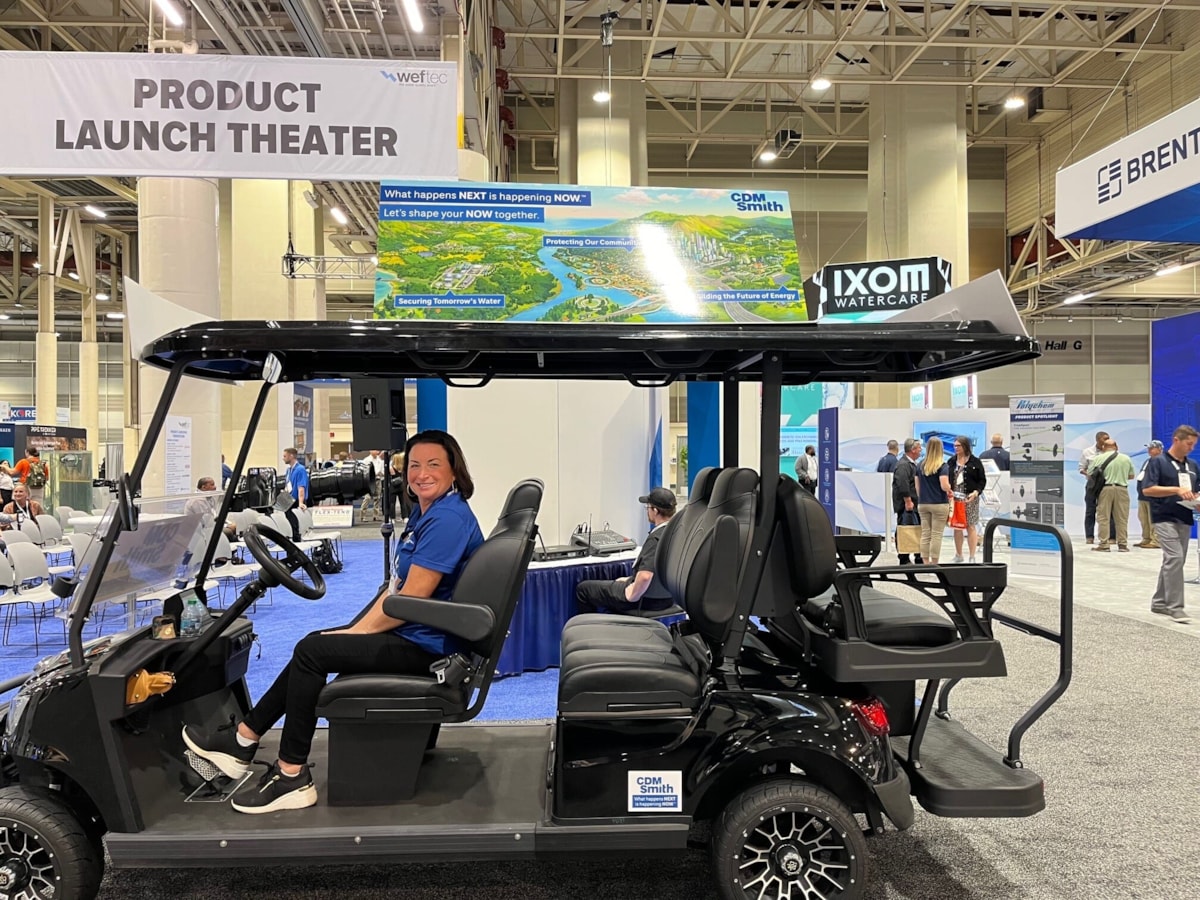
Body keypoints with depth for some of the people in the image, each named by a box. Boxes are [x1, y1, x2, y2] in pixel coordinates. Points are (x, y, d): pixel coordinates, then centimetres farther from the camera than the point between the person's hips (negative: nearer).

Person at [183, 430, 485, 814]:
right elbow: (397, 586, 12)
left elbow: (411, 600, -22)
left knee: (311, 651, -9)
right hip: (410, 633, 10)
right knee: (315, 646, 11)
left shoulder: (448, 519, -20)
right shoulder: (426, 512, 14)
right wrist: (355, 629, 2)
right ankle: (242, 740, 18)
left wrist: (358, 631, -10)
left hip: (424, 645, -10)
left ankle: (292, 776, 1)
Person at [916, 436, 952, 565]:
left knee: (925, 534, 8)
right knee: (937, 535, 2)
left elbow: (917, 485, 9)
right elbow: (944, 485, -18)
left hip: (923, 504, 4)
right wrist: (950, 490, 3)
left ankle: (925, 563, 12)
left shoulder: (920, 465, 5)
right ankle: (934, 563, 4)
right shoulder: (943, 466, -9)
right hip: (939, 504, -4)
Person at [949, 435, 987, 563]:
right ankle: (958, 555, 20)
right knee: (956, 527, 8)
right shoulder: (952, 462, 9)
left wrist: (976, 492, -17)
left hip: (970, 499, -4)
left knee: (971, 527, 0)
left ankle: (972, 557, 7)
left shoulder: (975, 462, -2)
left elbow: (982, 480, -2)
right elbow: (947, 479, 10)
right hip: (954, 498, 4)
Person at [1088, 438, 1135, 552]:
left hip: (1105, 488, -2)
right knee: (1122, 518, 8)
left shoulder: (1099, 458, -1)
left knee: (1103, 518, 2)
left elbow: (1089, 474, -1)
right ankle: (1123, 544, 11)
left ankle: (1104, 544, 1)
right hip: (1122, 489, 2)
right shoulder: (1126, 458, 7)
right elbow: (1131, 476, 13)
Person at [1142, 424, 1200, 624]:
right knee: (1174, 558, -16)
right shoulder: (1158, 462, -5)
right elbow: (1147, 489, -13)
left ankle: (1159, 602, 21)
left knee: (1173, 562, 10)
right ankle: (1175, 607, -12)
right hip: (1165, 519, -7)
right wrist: (1177, 490, -22)